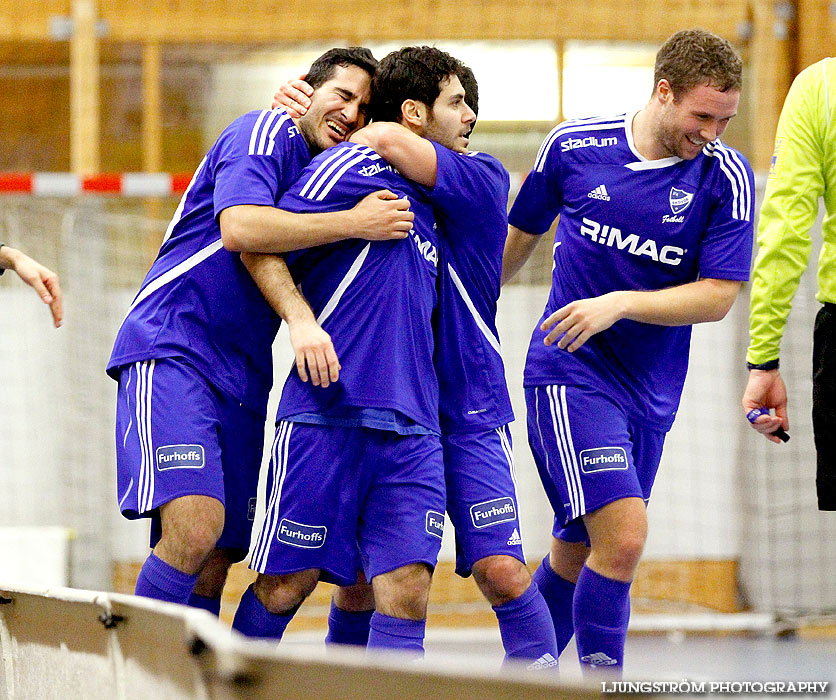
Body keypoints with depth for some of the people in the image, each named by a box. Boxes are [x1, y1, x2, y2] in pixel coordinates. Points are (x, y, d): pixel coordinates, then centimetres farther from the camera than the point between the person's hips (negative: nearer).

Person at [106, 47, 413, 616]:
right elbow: (239, 227, -20)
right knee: (194, 530, -24)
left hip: (243, 378, 9)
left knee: (216, 559, 2)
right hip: (170, 350, -9)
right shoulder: (268, 132, -4)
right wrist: (356, 223, -19)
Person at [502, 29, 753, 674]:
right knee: (624, 537, -19)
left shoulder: (726, 177, -6)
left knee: (576, 553, 11)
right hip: (569, 375, -3)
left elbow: (718, 295, -8)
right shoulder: (571, 147, -5)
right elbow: (519, 236, 12)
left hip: (651, 394, 3)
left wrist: (619, 304, -19)